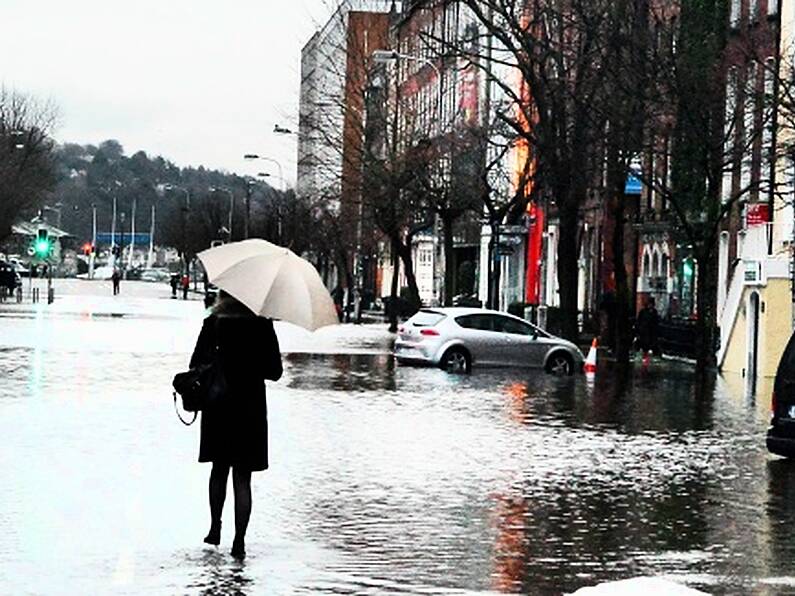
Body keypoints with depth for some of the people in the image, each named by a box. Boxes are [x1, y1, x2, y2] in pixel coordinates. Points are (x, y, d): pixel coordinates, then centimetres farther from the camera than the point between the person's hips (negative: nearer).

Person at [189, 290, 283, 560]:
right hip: (250, 408, -1)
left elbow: (196, 365, -4)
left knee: (219, 469, 21)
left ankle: (215, 529, 26)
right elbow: (274, 371, -4)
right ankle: (239, 542, -2)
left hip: (218, 406, 1)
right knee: (242, 478, 3)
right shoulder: (262, 325, -6)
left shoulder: (213, 323, -3)